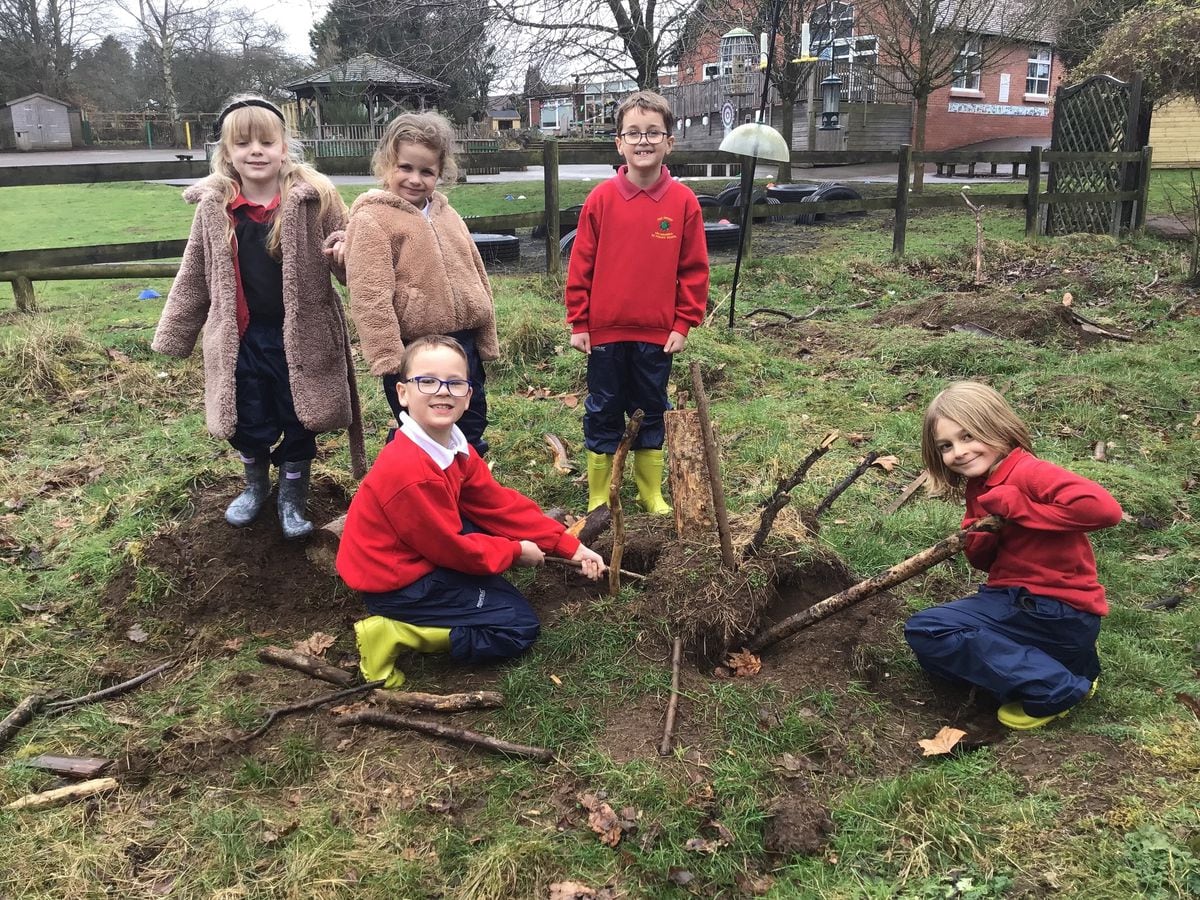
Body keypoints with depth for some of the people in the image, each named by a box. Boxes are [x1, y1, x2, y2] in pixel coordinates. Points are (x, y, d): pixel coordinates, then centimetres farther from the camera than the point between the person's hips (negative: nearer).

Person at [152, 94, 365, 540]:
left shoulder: (315, 196, -10)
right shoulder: (213, 206, -2)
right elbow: (194, 277, 8)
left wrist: (343, 255, -26)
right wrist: (174, 335, 12)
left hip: (301, 335, -2)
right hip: (241, 337, 2)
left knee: (299, 422, 11)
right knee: (248, 423, 14)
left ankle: (292, 497, 33)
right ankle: (255, 486, 41)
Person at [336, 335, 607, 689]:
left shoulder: (455, 448, -1)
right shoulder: (411, 472, -29)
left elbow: (499, 503, 2)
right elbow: (451, 548, -19)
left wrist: (569, 545, 0)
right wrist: (517, 551, -6)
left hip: (417, 557, 9)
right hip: (397, 585, -9)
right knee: (519, 627, -3)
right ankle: (395, 633, -6)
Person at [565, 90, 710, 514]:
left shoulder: (683, 201, -3)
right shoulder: (602, 198, -4)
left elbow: (694, 269, 1)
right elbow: (581, 265, -1)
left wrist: (683, 324, -2)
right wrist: (578, 322, -2)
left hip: (657, 333, 1)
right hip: (605, 332, 0)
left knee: (653, 412, 14)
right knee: (603, 414, 10)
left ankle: (652, 494, 29)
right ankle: (599, 498, 23)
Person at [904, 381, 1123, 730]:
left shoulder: (1028, 472, -17)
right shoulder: (978, 486, 10)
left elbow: (1104, 507, -33)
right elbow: (981, 560, 15)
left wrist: (1016, 507, -22)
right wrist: (986, 534, -10)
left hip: (1060, 611, -9)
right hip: (1011, 600, 9)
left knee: (927, 632, -15)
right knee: (922, 632, 6)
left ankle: (1056, 688, -9)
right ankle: (1056, 660, 5)